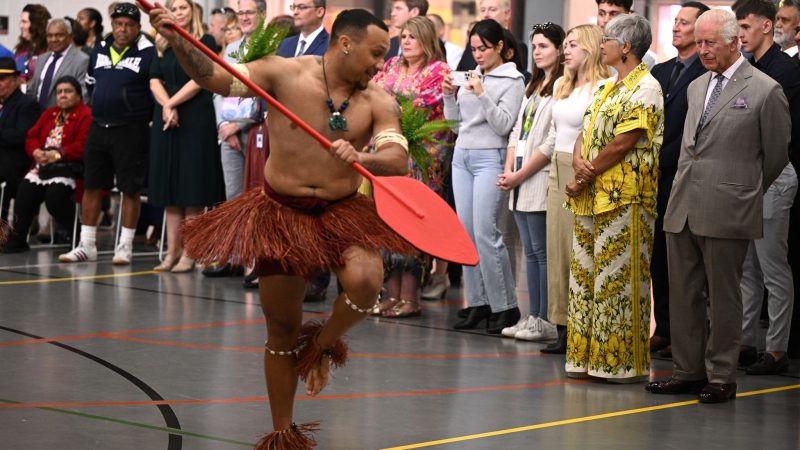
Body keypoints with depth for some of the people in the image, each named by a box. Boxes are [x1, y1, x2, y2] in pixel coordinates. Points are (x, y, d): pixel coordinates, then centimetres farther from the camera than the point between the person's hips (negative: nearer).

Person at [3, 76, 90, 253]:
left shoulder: (85, 115, -2)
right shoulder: (49, 114, 24)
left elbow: (84, 146, -14)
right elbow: (32, 136, 20)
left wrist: (58, 154, -20)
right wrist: (36, 151, -3)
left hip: (68, 167, -7)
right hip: (43, 164, 7)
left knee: (54, 196, -32)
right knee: (24, 191, -20)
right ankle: (17, 239, -12)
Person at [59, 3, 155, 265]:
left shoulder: (148, 53, -8)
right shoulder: (99, 51, 11)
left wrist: (146, 117, -8)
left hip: (131, 131, -6)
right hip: (98, 127, 6)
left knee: (130, 189, 0)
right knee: (92, 185, 8)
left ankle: (125, 246, 8)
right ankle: (87, 245, 16)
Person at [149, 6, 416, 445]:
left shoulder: (378, 102, -3)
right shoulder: (285, 73, -7)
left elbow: (398, 159, -15)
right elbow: (213, 76, -8)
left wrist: (360, 158, -35)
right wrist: (177, 40, -24)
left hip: (343, 211, 1)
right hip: (282, 212, -1)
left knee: (365, 281, -30)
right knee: (282, 331, 6)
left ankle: (324, 342, 3)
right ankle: (282, 432, 25)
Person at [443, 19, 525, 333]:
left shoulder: (512, 81, -3)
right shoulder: (470, 77, 15)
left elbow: (504, 124, -12)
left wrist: (481, 95, -19)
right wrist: (449, 96, 5)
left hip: (490, 159, -7)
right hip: (462, 157, 7)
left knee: (485, 233, -12)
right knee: (466, 233, 4)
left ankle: (505, 307, -5)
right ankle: (477, 304, 9)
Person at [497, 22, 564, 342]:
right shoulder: (533, 87, 19)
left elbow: (552, 144, -15)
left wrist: (520, 175, -11)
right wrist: (508, 171, 5)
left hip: (540, 181, -8)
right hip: (519, 182, 8)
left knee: (542, 252, -6)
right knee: (531, 252, 9)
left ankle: (545, 321, -2)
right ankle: (533, 318, 12)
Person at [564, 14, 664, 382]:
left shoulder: (645, 88, -10)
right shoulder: (606, 89, 18)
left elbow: (622, 144, -16)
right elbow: (585, 133, 15)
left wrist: (584, 178, -11)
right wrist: (578, 161, -7)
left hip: (624, 199, -9)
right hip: (591, 198, 9)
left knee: (619, 280, -6)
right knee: (585, 276, 10)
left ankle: (625, 361, 0)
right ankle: (587, 355, 16)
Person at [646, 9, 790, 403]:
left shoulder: (765, 90, -6)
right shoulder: (697, 87, 15)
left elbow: (776, 155, 1)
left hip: (726, 212, -6)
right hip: (683, 208, 7)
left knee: (723, 297, 1)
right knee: (683, 295, 10)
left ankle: (721, 378, 9)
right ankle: (687, 371, 19)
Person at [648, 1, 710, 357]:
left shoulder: (707, 74, -8)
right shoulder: (659, 72, 17)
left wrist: (663, 162, -13)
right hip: (655, 180, 7)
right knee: (658, 257, 9)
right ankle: (663, 330, 16)